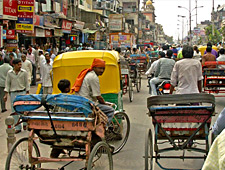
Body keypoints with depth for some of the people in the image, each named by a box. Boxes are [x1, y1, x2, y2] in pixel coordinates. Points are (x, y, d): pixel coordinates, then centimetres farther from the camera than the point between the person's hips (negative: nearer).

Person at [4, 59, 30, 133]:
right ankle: (18, 128, 11)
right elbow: (7, 84, 7)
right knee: (14, 111, 3)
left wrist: (27, 93, 2)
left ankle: (25, 124, 18)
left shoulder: (24, 72, 1)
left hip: (22, 92, -1)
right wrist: (6, 94, 2)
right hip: (13, 93, 1)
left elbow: (26, 83, 6)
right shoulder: (9, 73, 3)